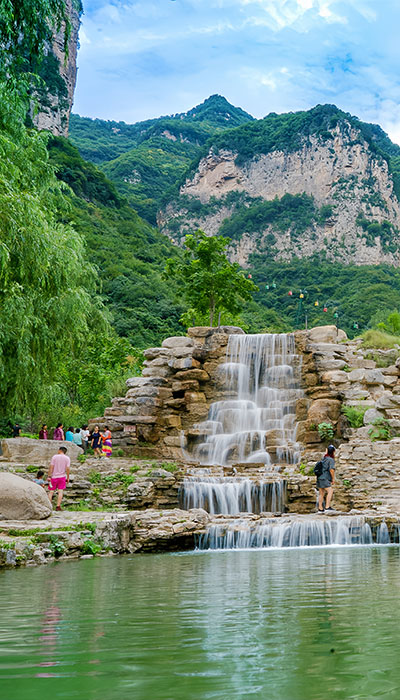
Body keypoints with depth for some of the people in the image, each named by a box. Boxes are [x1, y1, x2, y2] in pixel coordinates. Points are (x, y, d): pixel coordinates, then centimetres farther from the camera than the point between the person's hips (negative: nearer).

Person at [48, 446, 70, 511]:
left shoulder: (54, 456, -3)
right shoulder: (67, 458, -1)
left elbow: (51, 467, -7)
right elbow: (67, 469, -7)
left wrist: (49, 476, -4)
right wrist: (68, 478, 1)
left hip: (54, 477, 0)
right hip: (62, 477, 0)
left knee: (51, 492, 6)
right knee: (60, 492, 1)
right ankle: (58, 506, -6)